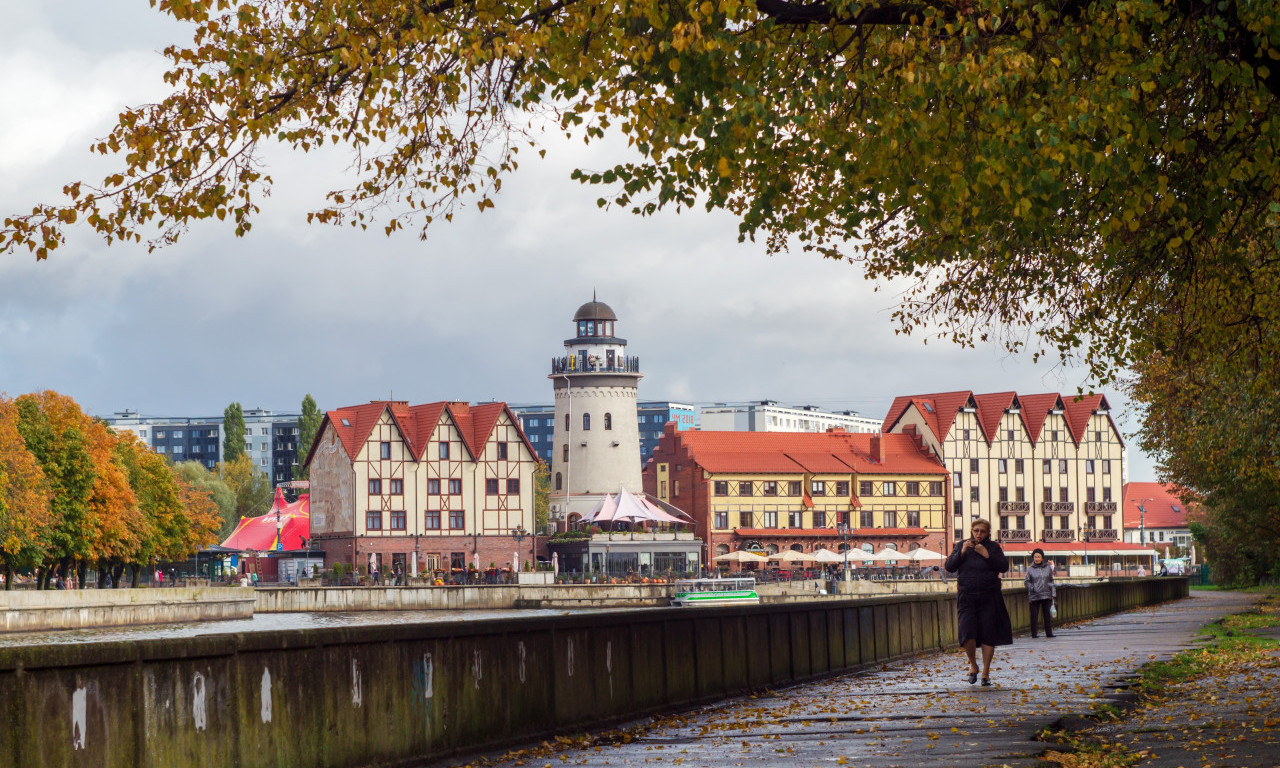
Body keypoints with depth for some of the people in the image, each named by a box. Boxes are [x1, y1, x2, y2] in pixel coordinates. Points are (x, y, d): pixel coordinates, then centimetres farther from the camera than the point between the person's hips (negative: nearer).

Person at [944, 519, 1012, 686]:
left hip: (989, 598, 0)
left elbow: (1004, 567, -8)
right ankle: (973, 665, 13)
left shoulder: (993, 547, 3)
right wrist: (961, 552, -13)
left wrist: (987, 555, -17)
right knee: (967, 634, -13)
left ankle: (986, 673, 11)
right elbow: (949, 567, 0)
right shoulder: (961, 545, 8)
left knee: (988, 636, -2)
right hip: (966, 598, 0)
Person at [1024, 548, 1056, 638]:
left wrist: (1053, 594, 8)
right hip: (1034, 596, -2)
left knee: (1047, 614, 1)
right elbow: (1026, 581, 4)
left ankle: (1049, 633, 6)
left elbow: (1051, 581, 13)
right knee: (1034, 615, -2)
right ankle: (1033, 633, 4)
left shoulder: (1048, 568, 8)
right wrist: (1032, 588, -12)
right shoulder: (1030, 569, 2)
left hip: (1046, 595, 2)